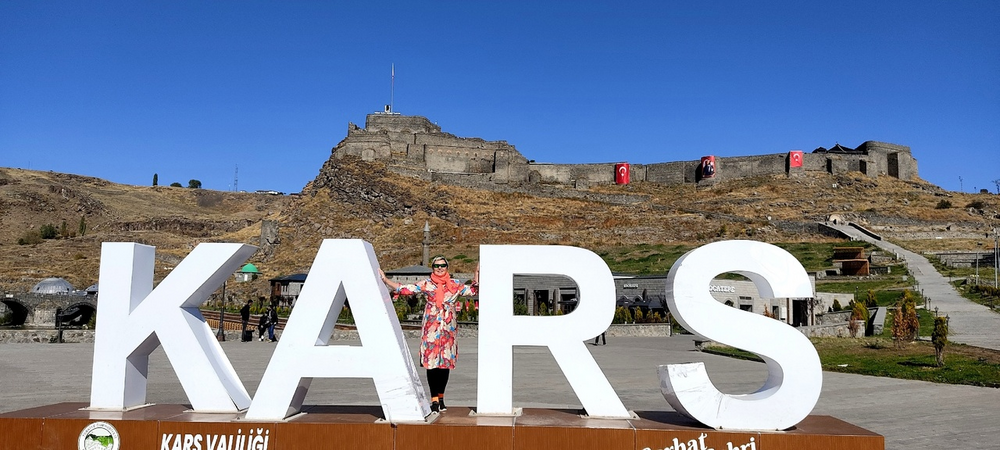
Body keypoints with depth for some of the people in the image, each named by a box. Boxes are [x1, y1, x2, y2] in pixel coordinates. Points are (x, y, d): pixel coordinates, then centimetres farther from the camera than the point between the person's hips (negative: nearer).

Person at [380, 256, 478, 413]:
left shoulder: (455, 285, 9)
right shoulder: (426, 284, 4)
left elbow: (474, 291, 13)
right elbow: (404, 289, 3)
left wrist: (477, 274, 3)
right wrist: (385, 279, 0)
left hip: (449, 329, 2)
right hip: (431, 328, -2)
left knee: (446, 362, 6)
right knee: (431, 362, -5)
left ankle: (440, 397, 21)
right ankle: (434, 400, 2)